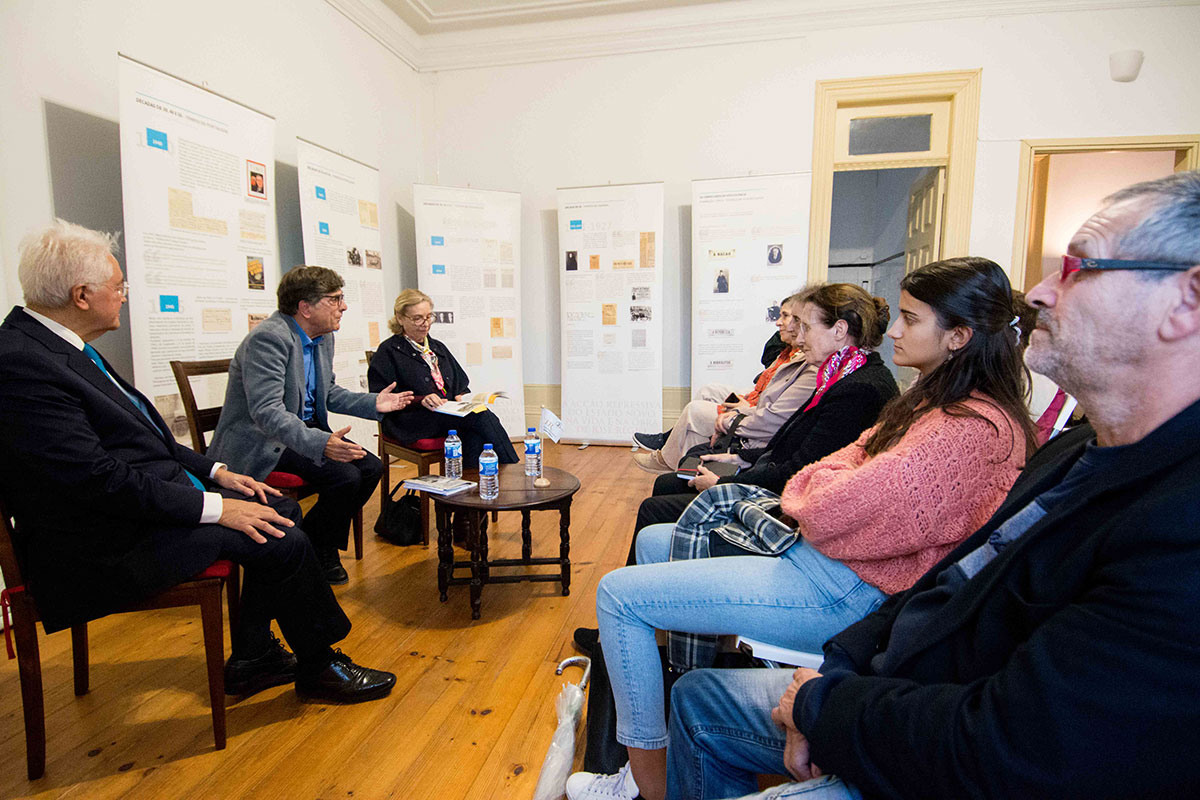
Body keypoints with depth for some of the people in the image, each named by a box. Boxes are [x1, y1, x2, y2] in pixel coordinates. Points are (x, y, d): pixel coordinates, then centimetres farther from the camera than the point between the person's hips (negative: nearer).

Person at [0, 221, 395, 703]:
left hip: (142, 501, 10)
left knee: (282, 510, 8)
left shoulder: (61, 346, 10)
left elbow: (136, 438, 15)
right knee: (281, 539, -17)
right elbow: (96, 477, -25)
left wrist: (214, 471, 7)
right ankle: (319, 668, 5)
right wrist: (213, 507, -22)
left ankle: (251, 659, 15)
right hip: (107, 547, -10)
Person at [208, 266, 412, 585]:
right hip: (260, 440, -9)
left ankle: (323, 545, 11)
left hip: (306, 428, 9)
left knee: (371, 468, -5)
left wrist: (373, 403, 1)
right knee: (344, 477, -24)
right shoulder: (269, 338, -23)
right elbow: (266, 411, -33)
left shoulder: (324, 337, 6)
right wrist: (320, 443, -45)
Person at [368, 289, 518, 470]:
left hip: (450, 415, 6)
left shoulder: (438, 347, 25)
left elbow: (461, 385, 25)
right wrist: (421, 400, -20)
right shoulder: (388, 351, 4)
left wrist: (463, 396, 0)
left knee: (476, 436, -31)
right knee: (482, 416, -29)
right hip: (412, 424, -6)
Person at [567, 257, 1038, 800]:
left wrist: (816, 485, -5)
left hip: (846, 590, -11)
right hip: (816, 549, 11)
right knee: (652, 542, 18)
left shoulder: (973, 428, -22)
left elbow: (834, 511, -27)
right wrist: (812, 493, -7)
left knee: (618, 594, -9)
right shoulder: (937, 399, 11)